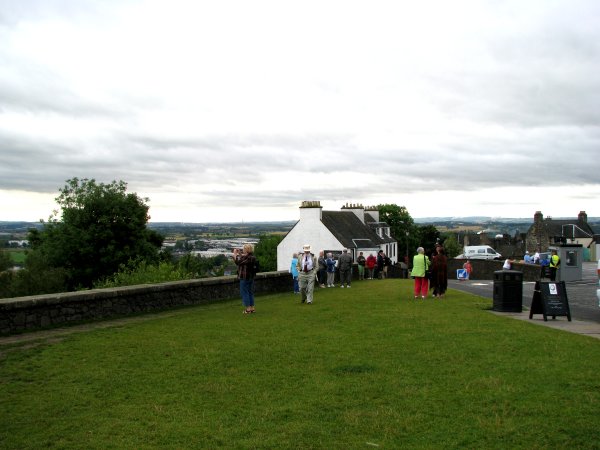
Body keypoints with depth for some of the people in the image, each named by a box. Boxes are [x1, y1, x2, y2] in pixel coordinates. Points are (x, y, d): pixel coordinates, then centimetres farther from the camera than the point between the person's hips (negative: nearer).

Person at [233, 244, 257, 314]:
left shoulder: (245, 257, -22)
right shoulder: (252, 257, 6)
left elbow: (237, 262, -12)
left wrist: (235, 253, -2)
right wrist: (239, 253, 19)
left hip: (244, 277, -9)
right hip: (251, 277, 9)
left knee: (244, 293, 0)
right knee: (251, 292, 15)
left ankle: (248, 309, 1)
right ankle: (252, 308, 19)